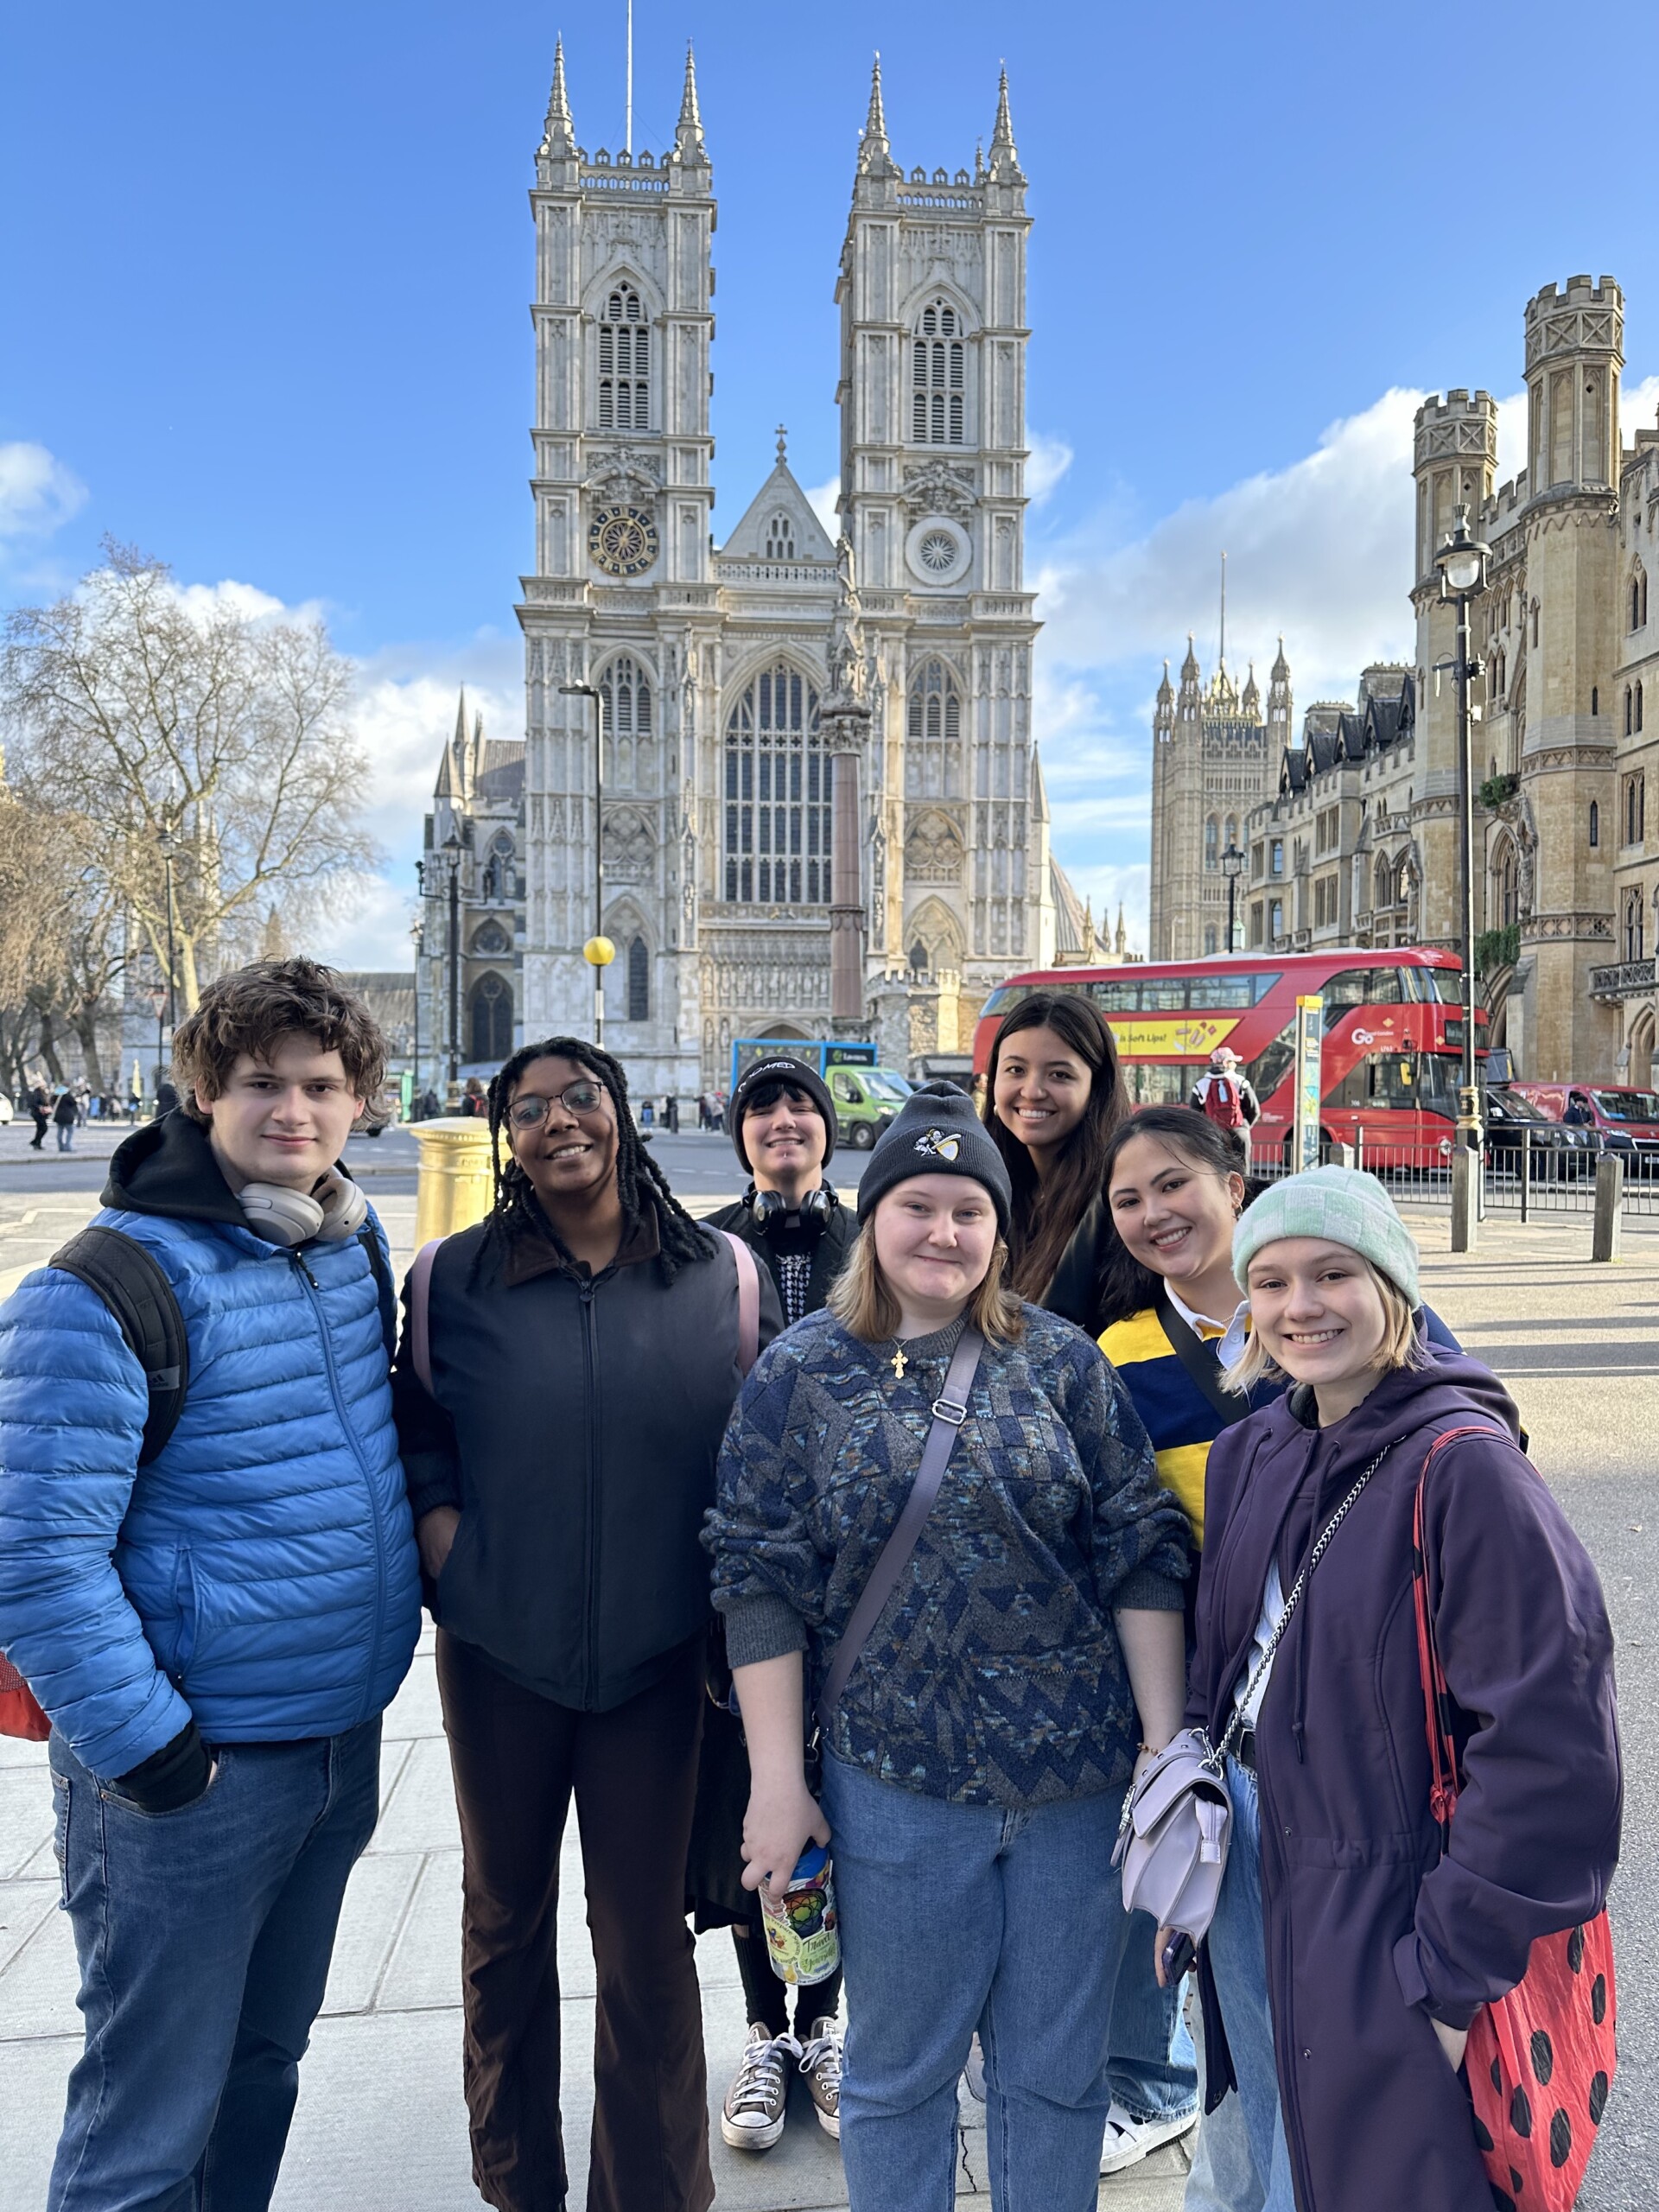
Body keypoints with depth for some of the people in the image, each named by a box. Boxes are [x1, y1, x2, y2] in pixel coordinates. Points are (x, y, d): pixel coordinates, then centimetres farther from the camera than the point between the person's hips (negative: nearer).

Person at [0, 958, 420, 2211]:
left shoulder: (358, 1249, 2)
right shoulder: (110, 1286, -19)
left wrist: (431, 1508, 8)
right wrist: (146, 1751, -17)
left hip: (342, 1736, 7)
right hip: (194, 1767, -6)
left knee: (264, 2068, 24)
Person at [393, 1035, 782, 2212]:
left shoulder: (720, 1274, -2)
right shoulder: (455, 1277, -2)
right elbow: (417, 1435, 4)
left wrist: (722, 1591, -2)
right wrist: (453, 1565, -9)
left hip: (657, 1660, -1)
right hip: (498, 1653, 1)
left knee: (648, 1937, 8)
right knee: (504, 1917, 18)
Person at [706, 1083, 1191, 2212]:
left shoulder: (1060, 1359, 0)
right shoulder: (800, 1373, -3)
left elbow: (1142, 1551, 1)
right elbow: (761, 1581, -3)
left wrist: (1165, 1741, -2)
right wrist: (777, 1780, -5)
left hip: (1081, 1779, 1)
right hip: (897, 1787, -1)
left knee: (1058, 2070, 17)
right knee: (898, 2070, 16)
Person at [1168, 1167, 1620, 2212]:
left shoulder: (1462, 1466, -20)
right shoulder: (1252, 1452, 2)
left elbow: (1547, 1740, -22)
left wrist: (1456, 1968, -19)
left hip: (1371, 1902, -6)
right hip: (1243, 1850, 7)